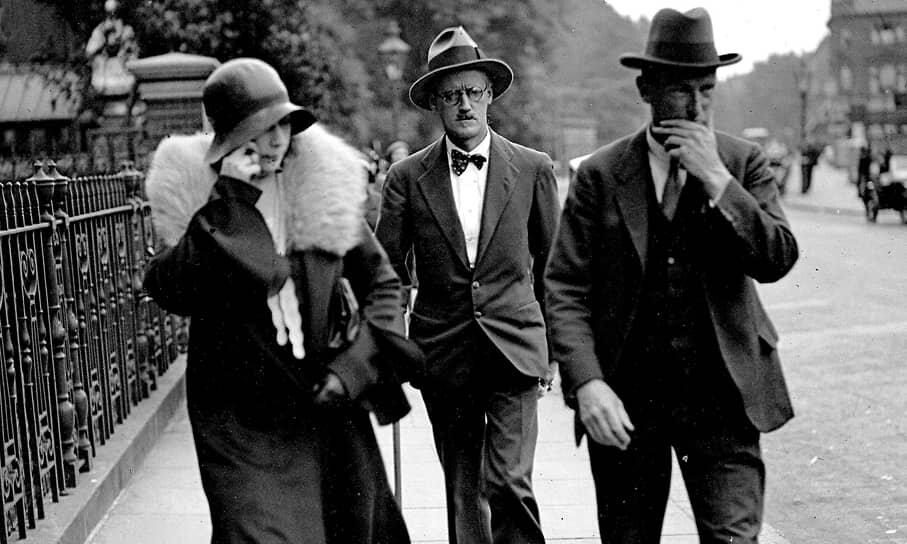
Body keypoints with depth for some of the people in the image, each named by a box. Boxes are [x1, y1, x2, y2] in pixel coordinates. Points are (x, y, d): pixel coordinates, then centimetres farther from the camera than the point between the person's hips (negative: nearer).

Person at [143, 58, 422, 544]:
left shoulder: (322, 183, 1)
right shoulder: (190, 191, -5)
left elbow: (380, 281, 7)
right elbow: (171, 291, -19)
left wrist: (353, 366, -5)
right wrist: (227, 201, -21)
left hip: (328, 410, 3)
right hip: (242, 423, -3)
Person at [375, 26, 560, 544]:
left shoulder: (534, 169, 2)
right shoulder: (407, 177, 1)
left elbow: (552, 264, 10)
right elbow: (387, 269, 4)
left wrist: (552, 345, 13)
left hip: (514, 349, -1)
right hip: (443, 354, 2)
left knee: (509, 481, -12)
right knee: (462, 490, 10)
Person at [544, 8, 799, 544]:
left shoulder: (744, 162, 3)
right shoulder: (600, 174, -1)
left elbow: (779, 259, -8)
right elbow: (565, 289, -4)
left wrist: (716, 179, -16)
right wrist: (586, 383, -17)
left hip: (722, 395, 0)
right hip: (624, 402, 0)